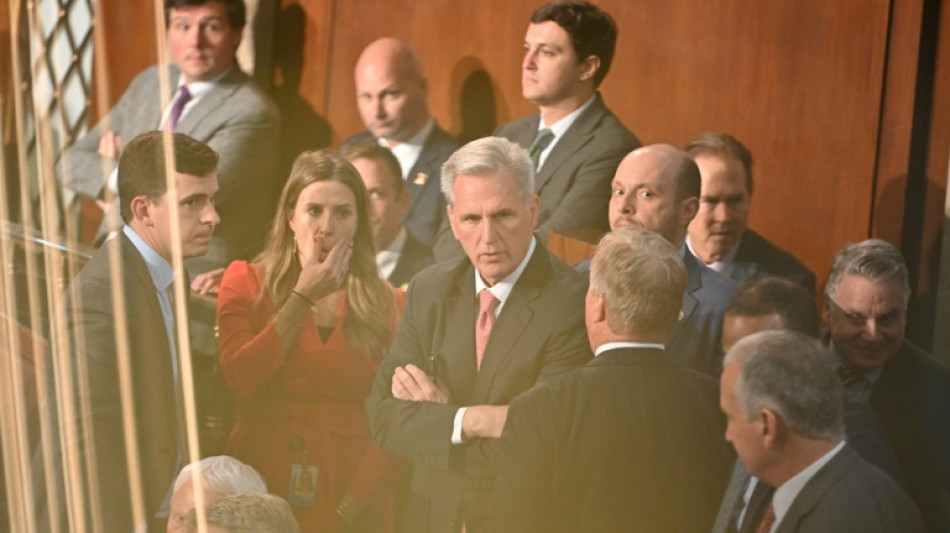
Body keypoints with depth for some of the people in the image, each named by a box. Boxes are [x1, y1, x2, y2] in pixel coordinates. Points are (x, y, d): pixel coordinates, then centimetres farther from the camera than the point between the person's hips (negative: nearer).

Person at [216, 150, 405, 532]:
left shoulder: (387, 304, 0)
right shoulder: (245, 281, -1)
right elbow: (239, 380, -15)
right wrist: (302, 297, -13)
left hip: (350, 499, 0)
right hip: (258, 494, 0)